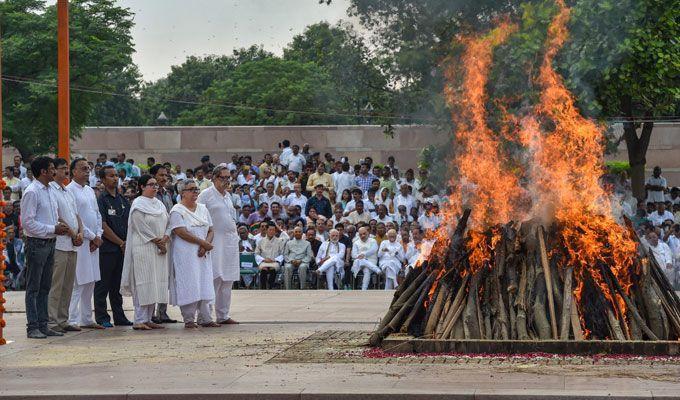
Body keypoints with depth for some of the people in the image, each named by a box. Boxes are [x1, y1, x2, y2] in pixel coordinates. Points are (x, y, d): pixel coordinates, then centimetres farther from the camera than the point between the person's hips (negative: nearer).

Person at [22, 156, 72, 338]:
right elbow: (27, 222, -18)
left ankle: (43, 325, 17)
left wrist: (60, 227, 2)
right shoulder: (32, 192, -13)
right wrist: (53, 229, -18)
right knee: (33, 288, -4)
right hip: (36, 243, -9)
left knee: (45, 288, 12)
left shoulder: (48, 191, 14)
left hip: (49, 243, 9)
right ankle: (32, 327, -2)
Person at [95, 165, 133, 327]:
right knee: (103, 285, -1)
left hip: (122, 248, 6)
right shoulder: (101, 200, -7)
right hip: (107, 248, -6)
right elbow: (103, 226, -13)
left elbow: (129, 222, 14)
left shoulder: (123, 199, 14)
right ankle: (102, 318, 3)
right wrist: (120, 242, -10)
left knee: (118, 285, 12)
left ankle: (119, 317, 17)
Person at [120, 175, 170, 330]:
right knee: (143, 283, -9)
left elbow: (167, 223, 13)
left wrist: (165, 239, -6)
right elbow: (143, 228, -13)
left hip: (159, 250, 8)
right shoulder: (138, 205, -7)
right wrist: (158, 242, -11)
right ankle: (139, 320, -9)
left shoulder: (159, 204, 16)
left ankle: (148, 319, 11)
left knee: (155, 283, 6)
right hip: (143, 248, -8)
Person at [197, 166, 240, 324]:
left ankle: (223, 315, 14)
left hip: (230, 241, 8)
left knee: (227, 280, 8)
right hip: (214, 242, -8)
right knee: (214, 278, -13)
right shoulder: (206, 195, -6)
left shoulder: (228, 195, 17)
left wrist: (235, 235, 17)